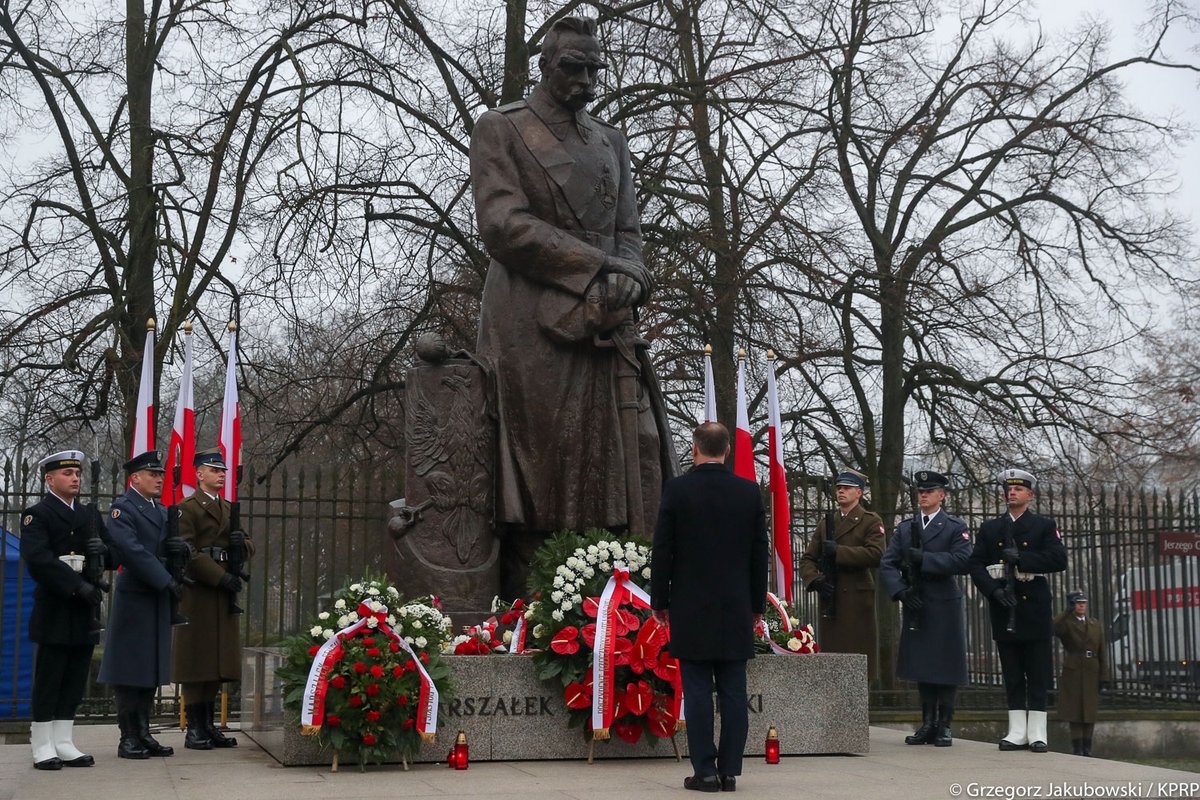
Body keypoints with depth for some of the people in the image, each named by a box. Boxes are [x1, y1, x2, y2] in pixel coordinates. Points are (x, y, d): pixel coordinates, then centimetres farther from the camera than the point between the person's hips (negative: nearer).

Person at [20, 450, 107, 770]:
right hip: (53, 613, -6)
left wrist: (106, 550, -6)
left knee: (74, 682, 8)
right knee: (47, 681, 0)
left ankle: (64, 744, 14)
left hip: (84, 612, 6)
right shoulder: (36, 515, -3)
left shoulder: (90, 514, 19)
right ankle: (43, 747, 6)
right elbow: (37, 558, -18)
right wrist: (78, 585, -24)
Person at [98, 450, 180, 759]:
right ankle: (128, 738, 2)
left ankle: (143, 734, 16)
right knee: (130, 668, -3)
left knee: (152, 667, 10)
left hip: (158, 598, 8)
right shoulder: (122, 508, -7)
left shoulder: (162, 511, 18)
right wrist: (167, 580, -21)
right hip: (133, 597, -8)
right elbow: (132, 550, -19)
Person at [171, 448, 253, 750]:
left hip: (224, 593, 7)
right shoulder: (187, 508, -3)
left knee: (219, 658, 7)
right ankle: (194, 729, -1)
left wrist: (242, 541, -2)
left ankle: (209, 725, 13)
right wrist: (221, 577, -18)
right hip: (198, 591, -7)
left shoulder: (228, 509, 21)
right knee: (195, 659, -5)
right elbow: (187, 552, -13)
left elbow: (245, 548, 23)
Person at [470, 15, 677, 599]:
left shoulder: (611, 142, 22)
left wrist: (626, 278, -8)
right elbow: (502, 223, -8)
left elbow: (628, 233, 16)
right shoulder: (501, 129, 5)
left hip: (604, 324, 5)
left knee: (630, 458, -5)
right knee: (536, 462, -8)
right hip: (531, 321, -5)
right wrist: (595, 267, -12)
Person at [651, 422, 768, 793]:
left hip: (691, 609, -2)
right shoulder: (749, 491, 2)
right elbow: (760, 551, 6)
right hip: (736, 610, 2)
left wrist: (659, 601, 6)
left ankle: (704, 770, 1)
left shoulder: (677, 489, -6)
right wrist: (757, 603, 14)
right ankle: (729, 770, 7)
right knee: (733, 692, 6)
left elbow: (662, 551, -4)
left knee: (697, 692, 1)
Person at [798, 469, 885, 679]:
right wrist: (814, 580, -6)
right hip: (829, 601, 5)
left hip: (857, 601, -5)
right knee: (829, 652, 3)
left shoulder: (871, 521, 4)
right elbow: (807, 558, 15)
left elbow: (876, 554, -12)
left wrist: (838, 551, -14)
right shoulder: (826, 523, 19)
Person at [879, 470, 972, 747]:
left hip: (945, 608, -4)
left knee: (946, 667, -1)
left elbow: (963, 561, -14)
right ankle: (928, 724, 14)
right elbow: (887, 564, 6)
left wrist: (924, 558, -17)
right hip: (915, 607, 4)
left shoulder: (955, 527, 2)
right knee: (921, 666, 7)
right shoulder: (904, 528, 13)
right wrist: (901, 591, -10)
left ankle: (944, 726, 6)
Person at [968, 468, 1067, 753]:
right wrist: (993, 589, -12)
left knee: (1038, 674, -1)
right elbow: (976, 565, 4)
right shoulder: (989, 529, 14)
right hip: (1003, 609, 3)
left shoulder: (1045, 526, 7)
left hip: (1033, 609, -2)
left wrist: (1021, 558, -16)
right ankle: (1017, 732, 7)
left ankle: (1037, 733, 1)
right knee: (1012, 675, 4)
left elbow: (1059, 560, -8)